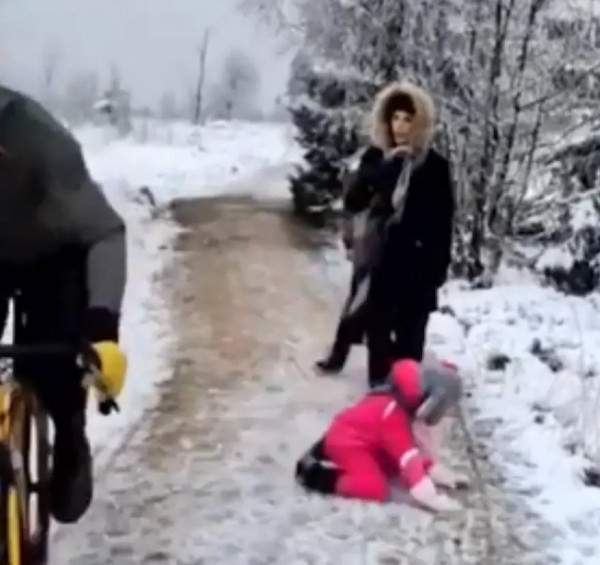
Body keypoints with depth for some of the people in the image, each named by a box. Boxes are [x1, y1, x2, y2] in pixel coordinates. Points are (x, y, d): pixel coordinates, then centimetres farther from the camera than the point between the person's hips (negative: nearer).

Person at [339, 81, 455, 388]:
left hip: (416, 265, -2)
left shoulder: (434, 165, -4)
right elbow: (352, 202, -7)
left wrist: (438, 267, -5)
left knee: (410, 338, 3)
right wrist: (382, 169, -20)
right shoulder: (376, 157, 2)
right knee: (376, 328, 8)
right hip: (378, 262, 2)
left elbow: (443, 221, -1)